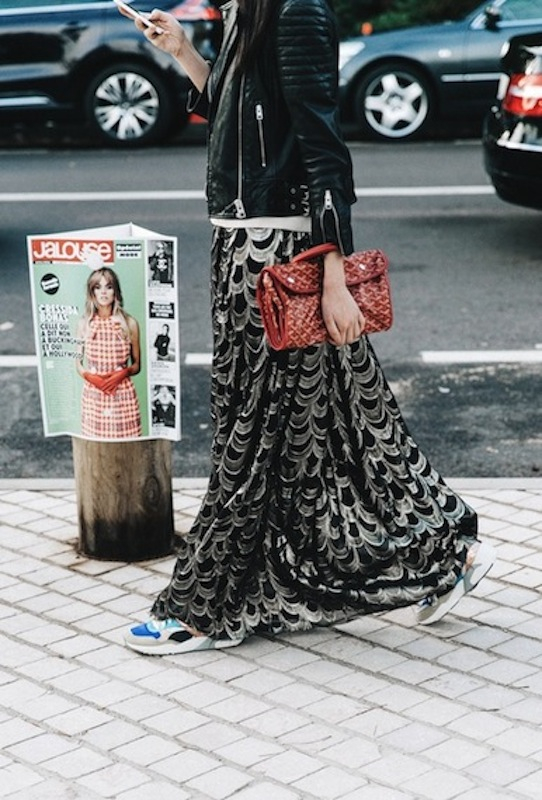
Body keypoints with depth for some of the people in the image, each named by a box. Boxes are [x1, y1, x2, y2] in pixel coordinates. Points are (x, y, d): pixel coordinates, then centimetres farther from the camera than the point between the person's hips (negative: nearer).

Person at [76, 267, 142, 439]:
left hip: (123, 395, -1)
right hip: (93, 396, 1)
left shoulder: (129, 324, 0)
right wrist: (90, 377, -11)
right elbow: (78, 362, 9)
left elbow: (137, 365, 7)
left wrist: (123, 373, -13)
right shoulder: (85, 324, 3)